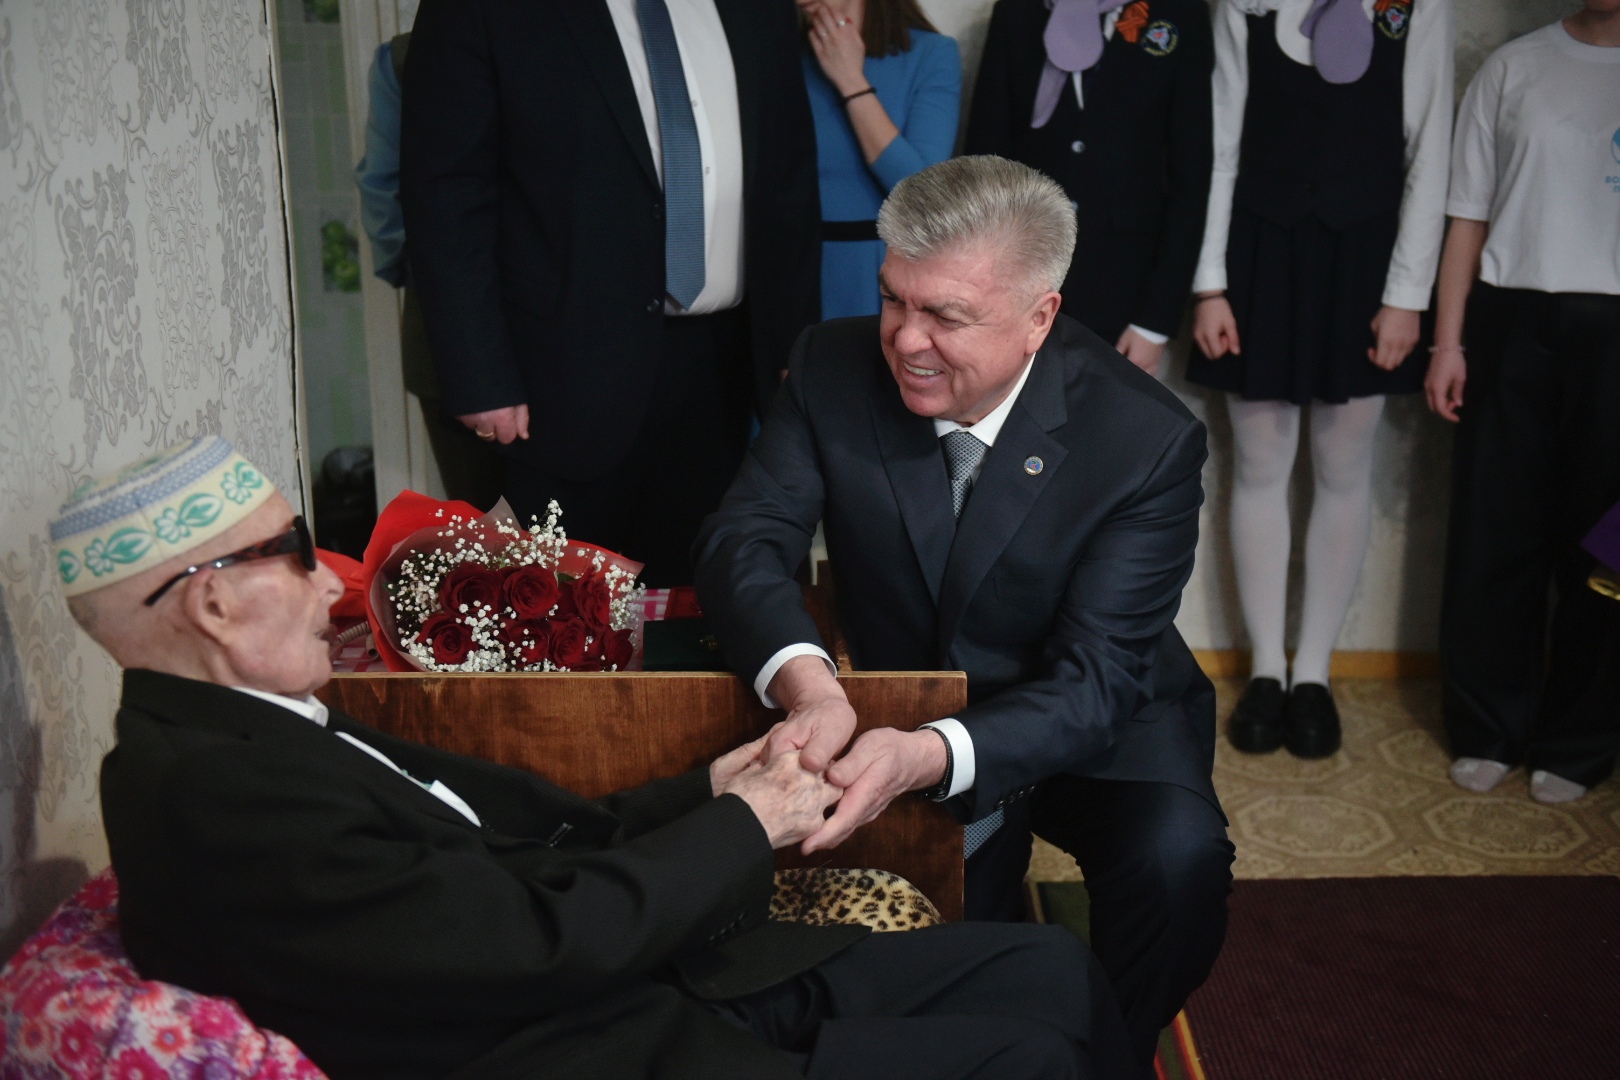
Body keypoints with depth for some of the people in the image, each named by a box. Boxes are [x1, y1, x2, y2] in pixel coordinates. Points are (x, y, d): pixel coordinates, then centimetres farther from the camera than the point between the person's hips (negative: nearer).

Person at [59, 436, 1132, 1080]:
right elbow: (537, 943, -21)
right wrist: (742, 825, -8)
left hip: (678, 985, 9)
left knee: (1055, 970, 4)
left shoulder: (260, 735, 10)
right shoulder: (208, 794, -21)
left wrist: (706, 791, -1)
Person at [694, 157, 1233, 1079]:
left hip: (1090, 727, -1)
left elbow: (1097, 681, -26)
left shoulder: (1148, 441, -23)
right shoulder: (835, 369, -14)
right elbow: (746, 537, -17)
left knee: (1178, 856, -30)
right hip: (894, 715, 2)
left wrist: (931, 757, -47)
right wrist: (806, 680, -41)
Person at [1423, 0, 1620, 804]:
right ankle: (1489, 732, 19)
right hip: (1513, 323, 1)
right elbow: (1469, 217, 8)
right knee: (1491, 535, 4)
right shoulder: (1516, 67, 8)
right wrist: (1448, 341, 3)